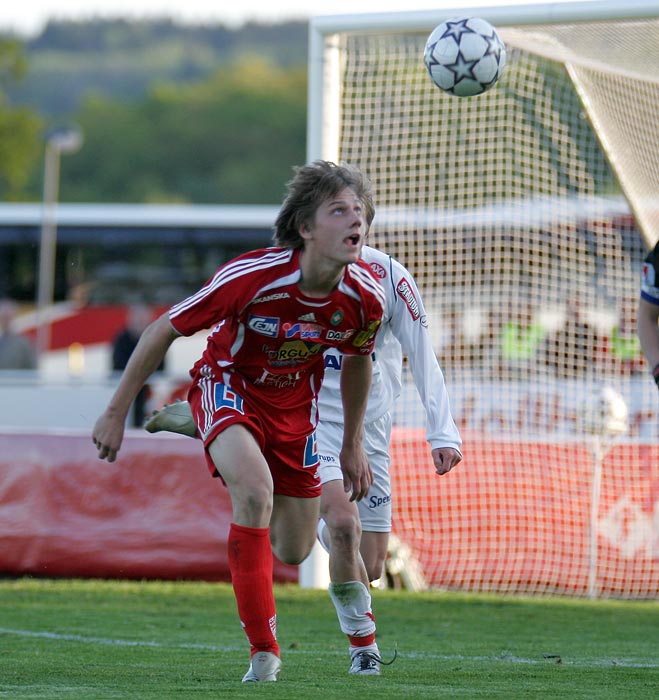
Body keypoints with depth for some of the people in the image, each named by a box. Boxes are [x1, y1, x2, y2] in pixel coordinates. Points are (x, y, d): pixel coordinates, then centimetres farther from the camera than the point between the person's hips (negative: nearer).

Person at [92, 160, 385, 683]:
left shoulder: (366, 297, -18)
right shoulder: (251, 277, -31)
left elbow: (358, 360, 6)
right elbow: (164, 331, -18)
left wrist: (353, 445, 13)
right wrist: (117, 413, -11)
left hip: (295, 401, 5)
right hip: (229, 382, -5)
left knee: (294, 551, 6)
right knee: (255, 490, -33)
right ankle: (263, 649, -26)